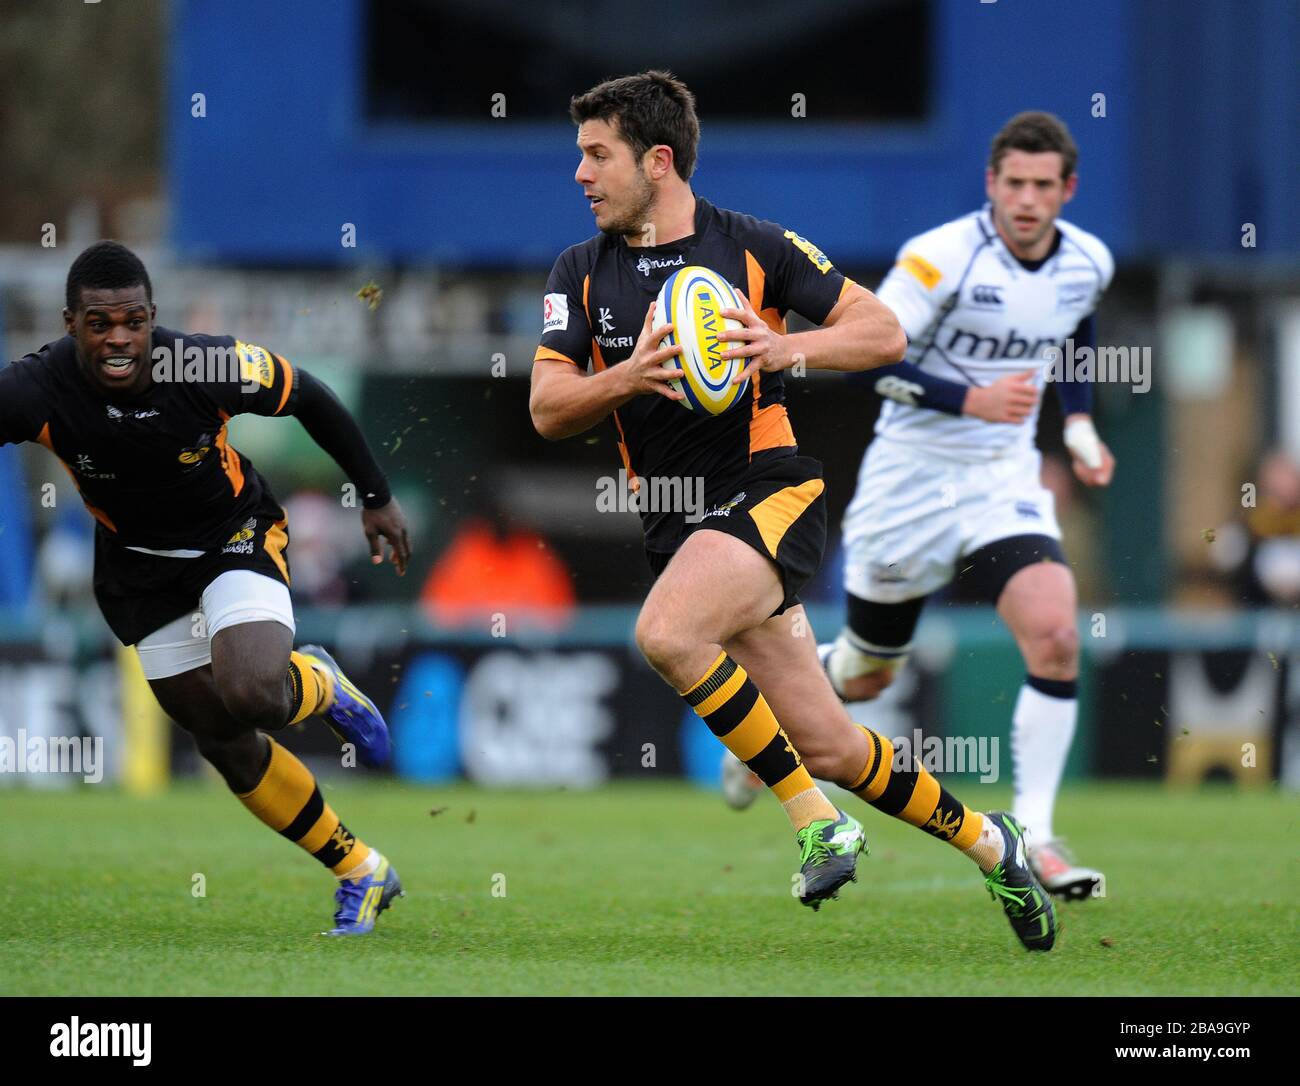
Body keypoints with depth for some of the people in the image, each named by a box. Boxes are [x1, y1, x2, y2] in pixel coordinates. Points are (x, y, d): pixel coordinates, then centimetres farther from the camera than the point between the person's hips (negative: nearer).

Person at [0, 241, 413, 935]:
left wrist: (377, 497, 2)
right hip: (139, 561, 3)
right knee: (226, 745, 5)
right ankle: (361, 872, 24)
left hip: (235, 533, -3)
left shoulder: (209, 368, -28)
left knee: (250, 694, -30)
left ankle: (320, 687, 8)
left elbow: (308, 397, -9)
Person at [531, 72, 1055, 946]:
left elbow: (885, 333, -1)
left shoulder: (753, 247, -2)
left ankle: (813, 813, -19)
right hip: (678, 525, 5)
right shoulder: (582, 273, 8)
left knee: (665, 633, -32)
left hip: (771, 490, -5)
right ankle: (987, 844, 23)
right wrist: (631, 376, -20)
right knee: (827, 747, 3)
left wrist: (788, 350, -18)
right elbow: (548, 411, -1)